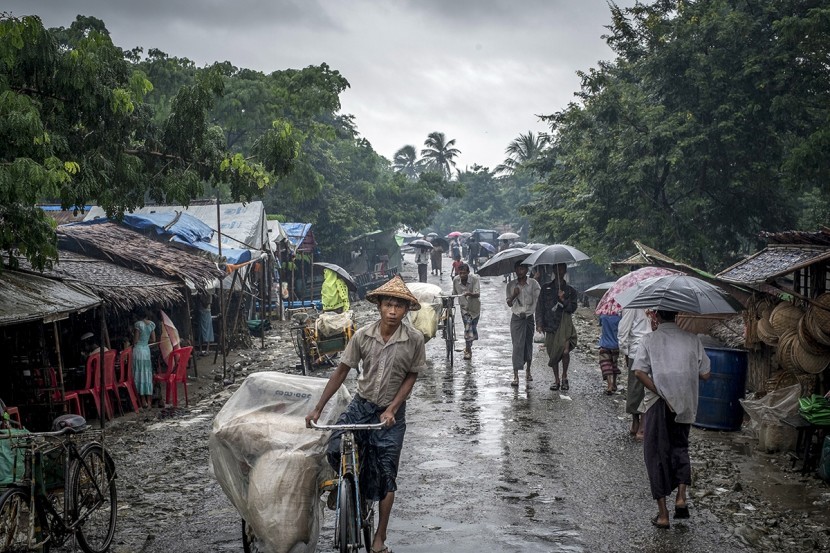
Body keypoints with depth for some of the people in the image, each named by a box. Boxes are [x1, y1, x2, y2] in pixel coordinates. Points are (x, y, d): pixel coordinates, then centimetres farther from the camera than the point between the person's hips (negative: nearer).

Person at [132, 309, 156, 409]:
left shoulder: (138, 324, -12)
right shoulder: (151, 324, 5)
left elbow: (135, 340, -12)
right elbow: (153, 339, 10)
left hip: (138, 350, -6)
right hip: (147, 349, 6)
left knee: (140, 375, -1)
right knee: (148, 375, 9)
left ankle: (143, 401, -1)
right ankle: (149, 401, 10)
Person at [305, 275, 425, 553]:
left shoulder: (414, 339, -15)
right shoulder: (363, 335, -12)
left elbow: (411, 376, -5)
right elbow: (341, 371, -5)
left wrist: (392, 409, -15)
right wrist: (317, 409, -5)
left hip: (392, 412, -1)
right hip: (361, 405, 2)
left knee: (385, 476, 3)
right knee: (335, 450, -16)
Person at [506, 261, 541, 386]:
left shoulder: (533, 284, -2)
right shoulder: (511, 285, 4)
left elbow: (538, 299, -4)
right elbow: (509, 304, 7)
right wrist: (513, 296, -13)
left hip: (529, 317, 0)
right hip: (516, 318, 0)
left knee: (528, 344, 9)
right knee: (517, 345, -8)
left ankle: (528, 371, 28)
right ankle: (515, 375, -12)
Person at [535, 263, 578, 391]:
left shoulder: (570, 290, 10)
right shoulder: (546, 288, 11)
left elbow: (572, 308, 3)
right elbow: (539, 306, 9)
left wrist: (563, 300, -14)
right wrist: (539, 324, 0)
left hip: (564, 324, -2)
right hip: (550, 324, 2)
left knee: (565, 350, -17)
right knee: (552, 353, 5)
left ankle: (564, 377, 3)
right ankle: (556, 380, 19)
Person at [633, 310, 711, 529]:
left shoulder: (650, 340, -4)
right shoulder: (692, 339, 1)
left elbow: (639, 371, -16)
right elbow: (705, 374, 1)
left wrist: (661, 394, -12)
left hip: (659, 404, -3)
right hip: (685, 404, 3)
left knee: (657, 453, 7)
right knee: (680, 447, 24)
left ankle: (663, 514, 8)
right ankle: (681, 497, 9)